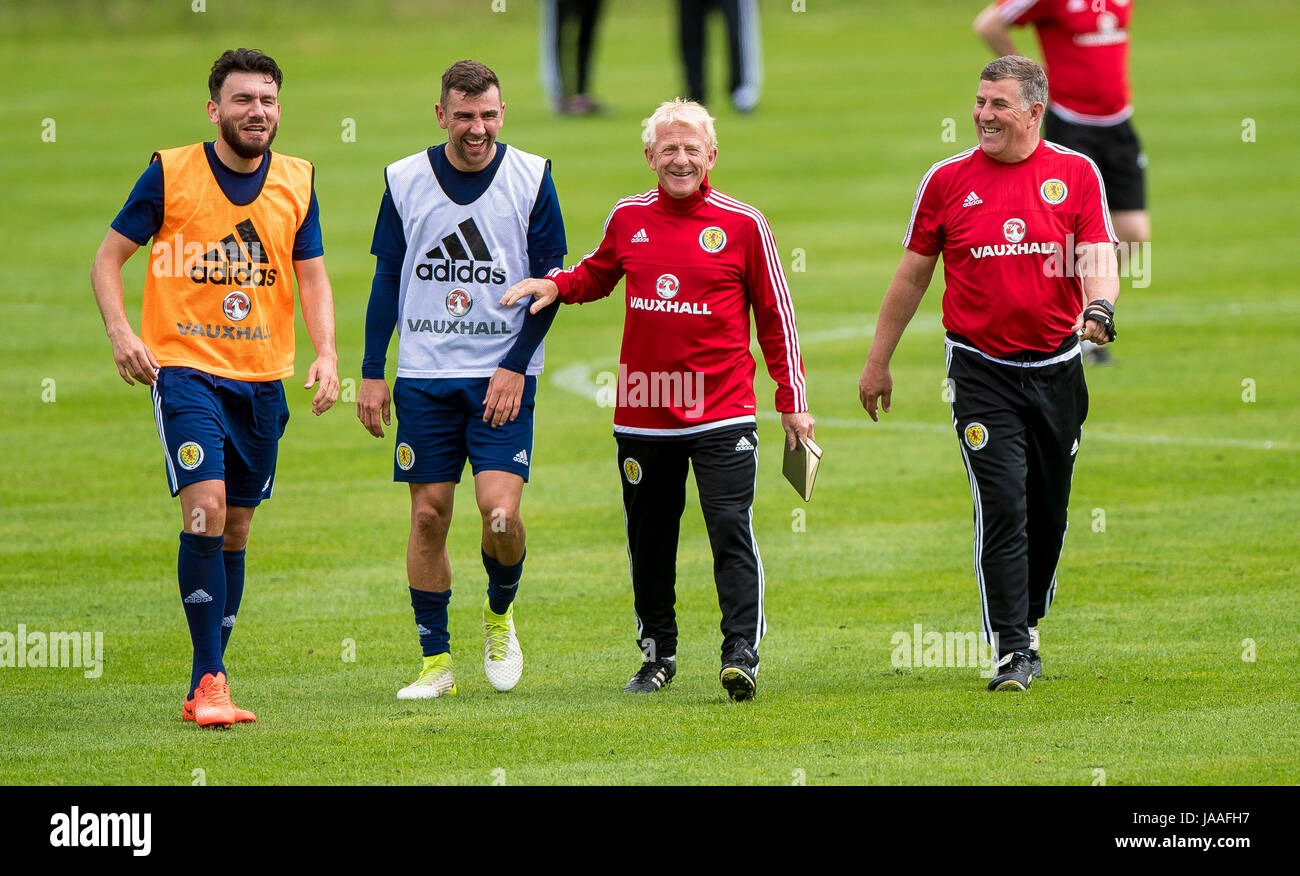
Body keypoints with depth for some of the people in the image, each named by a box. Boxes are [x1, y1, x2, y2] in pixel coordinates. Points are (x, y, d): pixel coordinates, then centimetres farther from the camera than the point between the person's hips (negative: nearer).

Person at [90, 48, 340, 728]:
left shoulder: (297, 181, 6)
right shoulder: (169, 173, -5)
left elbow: (312, 275, 10)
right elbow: (109, 257, 0)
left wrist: (325, 352, -6)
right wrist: (119, 328, -17)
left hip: (263, 378, 4)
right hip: (185, 366, -4)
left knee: (235, 527, 9)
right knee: (205, 508, -19)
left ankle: (208, 683, 19)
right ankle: (207, 681, -17)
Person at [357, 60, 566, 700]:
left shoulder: (531, 179, -1)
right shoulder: (405, 180, 3)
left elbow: (549, 281, 1)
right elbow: (386, 280, 10)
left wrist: (516, 366, -8)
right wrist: (371, 373, 6)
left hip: (502, 376, -2)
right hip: (423, 377, 2)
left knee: (500, 509, -14)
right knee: (428, 514, 0)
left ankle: (500, 614, 15)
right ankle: (435, 661, 9)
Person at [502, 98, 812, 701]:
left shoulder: (742, 225, -3)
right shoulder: (628, 219, 6)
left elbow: (775, 315, 3)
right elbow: (596, 274, 26)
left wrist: (792, 401, 2)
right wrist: (556, 285, 4)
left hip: (722, 411, -4)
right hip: (643, 413, 4)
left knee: (731, 530, -13)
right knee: (649, 539, 11)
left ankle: (741, 655, -13)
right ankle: (657, 654, 25)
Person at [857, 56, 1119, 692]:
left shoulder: (1076, 174, 2)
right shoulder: (948, 180, 1)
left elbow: (1097, 256, -5)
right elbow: (912, 275, 9)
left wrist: (1099, 308, -27)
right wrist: (878, 360, 13)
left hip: (1056, 369, 2)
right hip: (981, 370, -2)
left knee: (1048, 511, 11)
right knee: (1002, 507, -13)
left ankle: (1026, 624, 31)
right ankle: (1011, 650, -12)